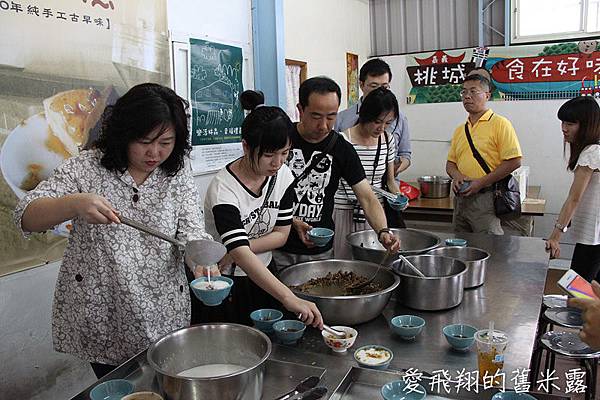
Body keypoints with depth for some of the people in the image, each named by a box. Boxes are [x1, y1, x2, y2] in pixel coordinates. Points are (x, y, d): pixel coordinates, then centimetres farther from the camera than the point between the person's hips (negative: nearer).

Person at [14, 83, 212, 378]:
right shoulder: (88, 167, -7)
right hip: (99, 319, -1)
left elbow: (191, 231, -7)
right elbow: (26, 217, -12)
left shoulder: (178, 176, -1)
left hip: (163, 317, 2)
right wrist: (75, 204, -33)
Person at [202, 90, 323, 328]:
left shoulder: (283, 175, -9)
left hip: (263, 275, 5)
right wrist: (290, 299, -47)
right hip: (224, 283, -5)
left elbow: (281, 234, -6)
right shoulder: (224, 188, -28)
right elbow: (241, 255, -38)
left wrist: (236, 250, -21)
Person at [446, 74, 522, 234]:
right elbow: (450, 162, 19)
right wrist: (456, 176, -4)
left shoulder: (500, 124, -5)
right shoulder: (459, 130, 17)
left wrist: (481, 182, -16)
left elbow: (514, 161, -12)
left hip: (485, 198, -7)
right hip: (461, 197, 7)